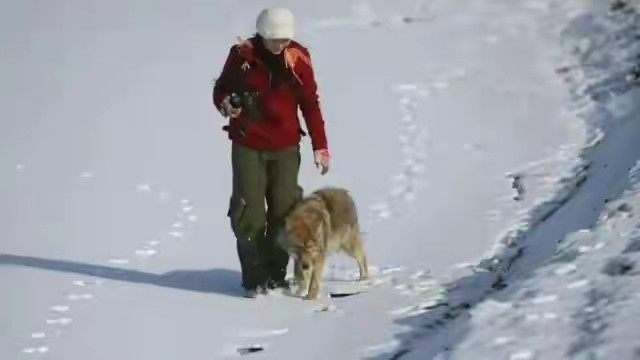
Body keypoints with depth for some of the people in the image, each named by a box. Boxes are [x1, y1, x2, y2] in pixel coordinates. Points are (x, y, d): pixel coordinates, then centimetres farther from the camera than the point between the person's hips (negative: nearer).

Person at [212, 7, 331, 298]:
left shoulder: (298, 59, -4)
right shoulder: (242, 54, -7)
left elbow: (310, 104, 2)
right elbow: (221, 88, 6)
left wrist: (320, 146, 0)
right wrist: (225, 104, -18)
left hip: (285, 147, 1)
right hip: (247, 146, -1)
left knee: (284, 211, 1)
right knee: (249, 212, -4)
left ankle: (276, 274, 12)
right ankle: (255, 278, 2)